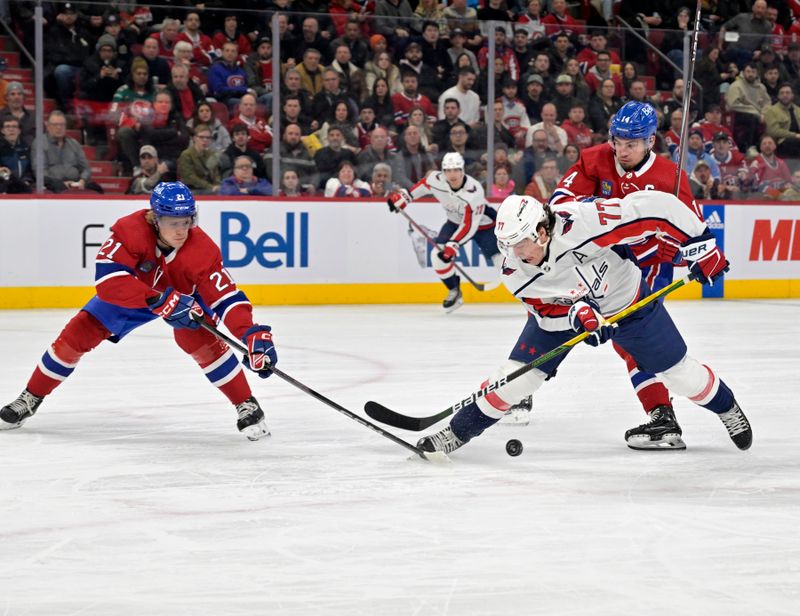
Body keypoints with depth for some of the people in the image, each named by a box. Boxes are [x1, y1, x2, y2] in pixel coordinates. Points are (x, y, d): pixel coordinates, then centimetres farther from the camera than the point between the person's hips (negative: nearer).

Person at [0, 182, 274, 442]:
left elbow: (227, 298, -34)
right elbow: (107, 278, -44)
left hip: (185, 293, -1)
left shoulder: (203, 249, -35)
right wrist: (159, 300, -53)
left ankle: (248, 408, -16)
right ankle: (30, 399, 16)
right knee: (79, 332, -4)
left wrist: (253, 334, -51)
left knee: (201, 338, -29)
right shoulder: (130, 230, -37)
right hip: (133, 291, 1)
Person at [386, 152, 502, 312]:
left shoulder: (474, 191, -37)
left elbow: (470, 225, -37)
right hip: (455, 222, 5)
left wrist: (453, 245, -42)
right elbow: (423, 185, 4)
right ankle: (454, 293, 10)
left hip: (482, 224, -5)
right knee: (438, 256, -13)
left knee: (501, 260, -15)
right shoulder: (437, 180, -22)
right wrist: (403, 196, 4)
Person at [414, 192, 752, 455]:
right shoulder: (514, 273, -24)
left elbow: (652, 208, -37)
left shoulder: (582, 222, -40)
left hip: (625, 300, -2)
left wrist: (698, 242, -32)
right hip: (560, 311, 2)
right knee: (519, 372, -8)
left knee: (677, 370, 6)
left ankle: (726, 408, 34)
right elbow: (547, 307, -17)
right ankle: (459, 430, 8)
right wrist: (578, 312, -39)